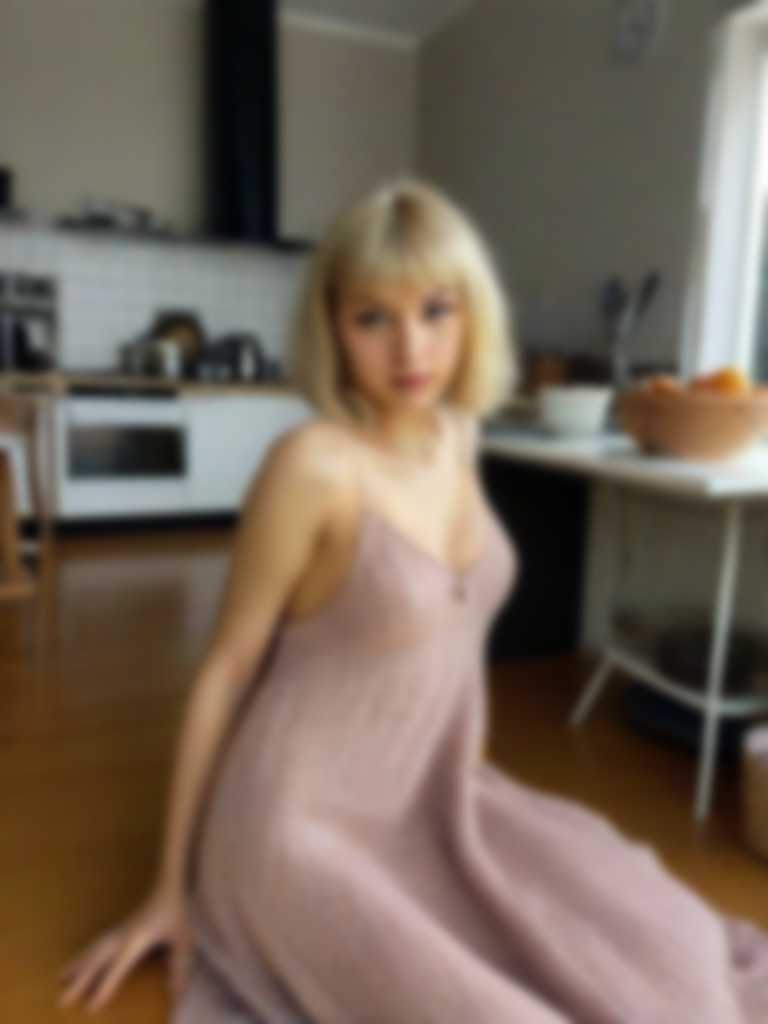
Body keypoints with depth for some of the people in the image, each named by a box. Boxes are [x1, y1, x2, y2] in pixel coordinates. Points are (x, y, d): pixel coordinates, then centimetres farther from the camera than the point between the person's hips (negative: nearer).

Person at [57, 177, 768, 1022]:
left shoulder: (455, 437, -2)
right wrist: (172, 888, -6)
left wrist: (472, 770, 17)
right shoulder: (312, 463, -23)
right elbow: (226, 669, -14)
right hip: (304, 828, -6)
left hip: (436, 803, 7)